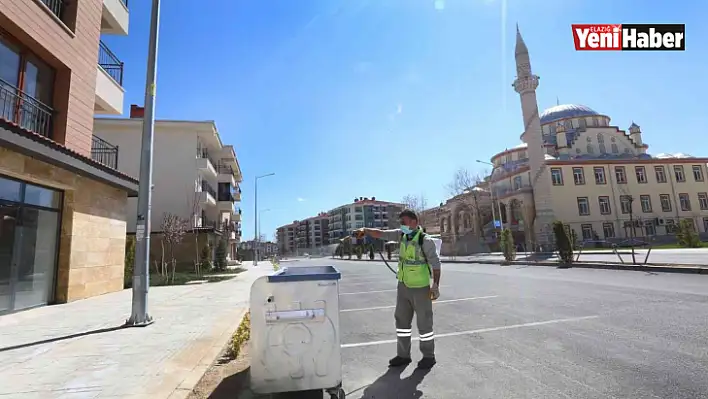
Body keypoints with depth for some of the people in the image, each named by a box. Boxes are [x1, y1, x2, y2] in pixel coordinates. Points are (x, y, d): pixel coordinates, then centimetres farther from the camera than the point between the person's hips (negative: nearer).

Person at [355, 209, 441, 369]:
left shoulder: (425, 240, -16)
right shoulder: (402, 234, 2)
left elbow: (435, 263, -14)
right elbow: (382, 234, -2)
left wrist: (436, 285, -19)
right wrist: (365, 230, -18)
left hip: (420, 288, -7)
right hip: (403, 286, 7)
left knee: (424, 322, 6)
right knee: (402, 320, 13)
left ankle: (429, 356, 24)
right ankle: (403, 355, 27)